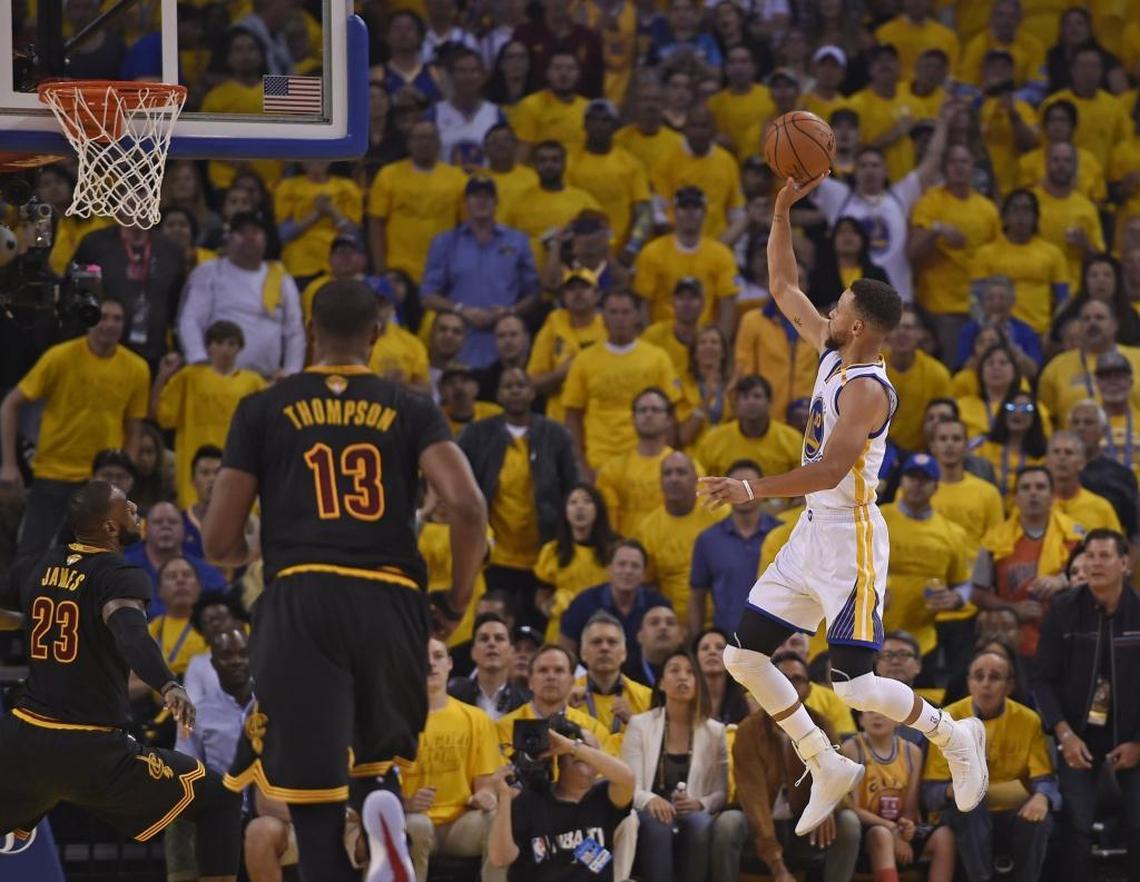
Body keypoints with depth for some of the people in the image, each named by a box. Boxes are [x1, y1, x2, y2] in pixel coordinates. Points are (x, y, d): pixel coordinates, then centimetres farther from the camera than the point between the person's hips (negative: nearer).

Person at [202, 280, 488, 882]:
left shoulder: (263, 410, 10)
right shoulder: (410, 411, 12)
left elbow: (219, 543, 8)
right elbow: (468, 506, -4)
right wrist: (458, 599, 11)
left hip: (300, 599, -2)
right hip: (391, 601, 2)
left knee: (314, 798, -3)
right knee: (385, 763, 24)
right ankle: (384, 811, -8)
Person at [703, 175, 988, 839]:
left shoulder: (867, 389, -20)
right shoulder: (834, 354, 6)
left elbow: (829, 471, -30)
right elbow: (783, 286, 16)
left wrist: (752, 490, -28)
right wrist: (783, 211, 7)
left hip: (850, 541, -9)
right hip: (811, 535, 9)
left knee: (854, 684, -10)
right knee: (745, 657, 7)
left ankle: (955, 737, 14)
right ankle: (829, 770, 17)